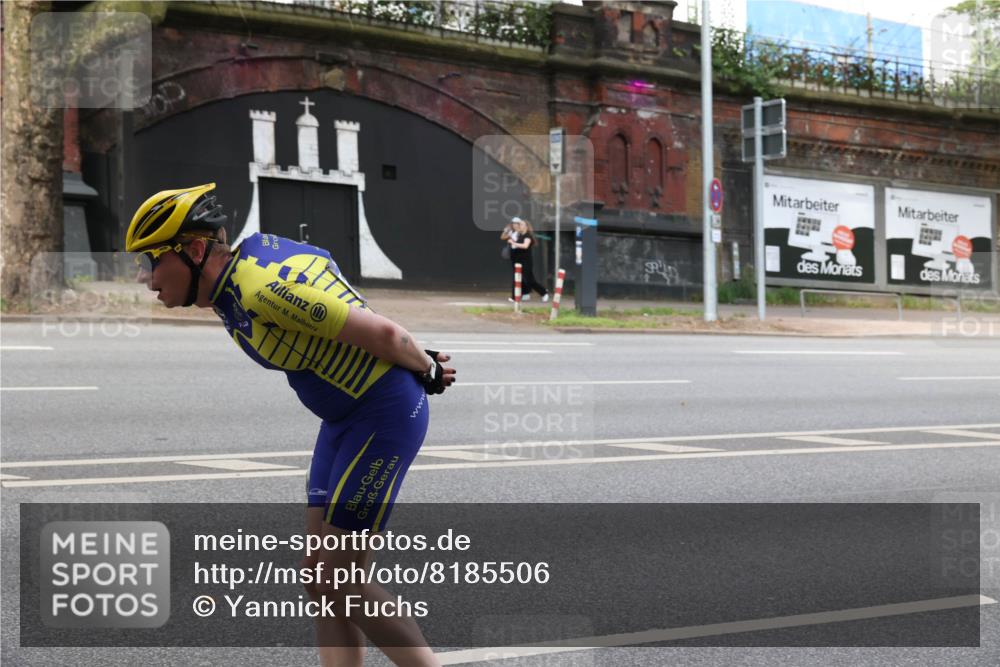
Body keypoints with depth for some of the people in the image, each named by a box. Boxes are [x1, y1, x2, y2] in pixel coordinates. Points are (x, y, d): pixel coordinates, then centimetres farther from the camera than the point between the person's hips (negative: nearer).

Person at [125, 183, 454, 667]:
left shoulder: (265, 286, -26)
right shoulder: (230, 285, 5)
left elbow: (381, 332, -22)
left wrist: (426, 370, -2)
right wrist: (423, 360, 13)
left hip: (385, 415, -9)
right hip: (345, 415, 9)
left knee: (334, 583, -7)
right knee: (322, 578, 7)